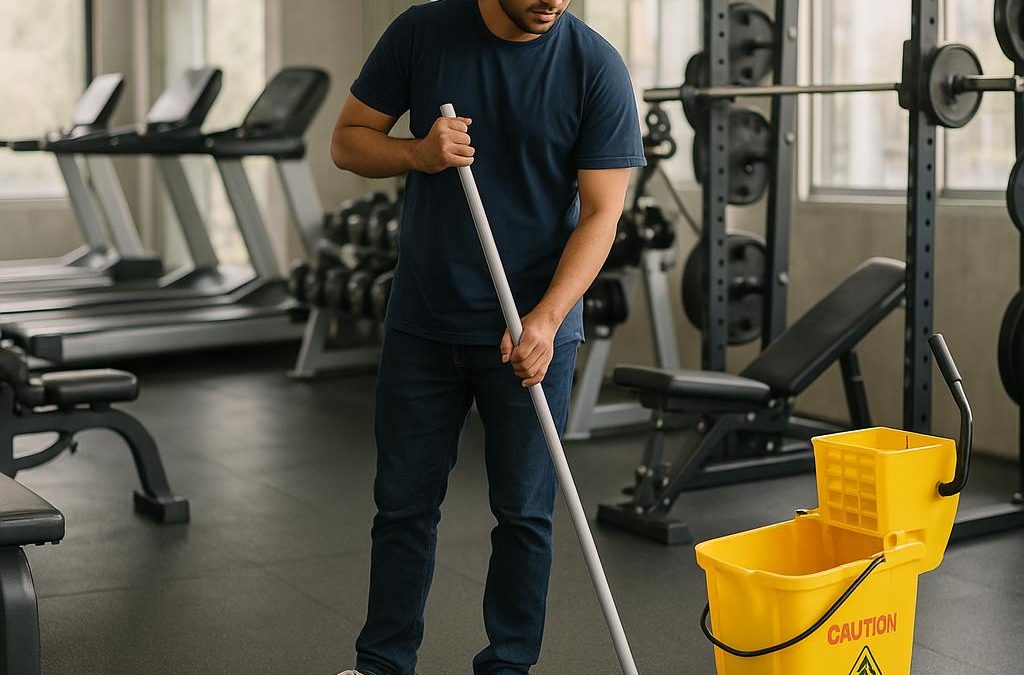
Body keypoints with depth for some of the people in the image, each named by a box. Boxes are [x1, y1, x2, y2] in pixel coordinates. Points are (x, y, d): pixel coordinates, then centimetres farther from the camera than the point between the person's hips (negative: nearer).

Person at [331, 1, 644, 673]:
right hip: (422, 322, 2)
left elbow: (601, 213, -11)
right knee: (405, 503, 11)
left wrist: (545, 319, -23)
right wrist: (419, 154, -17)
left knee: (523, 511, 6)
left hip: (532, 332, -2)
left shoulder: (596, 67, -10)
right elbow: (348, 140, 3)